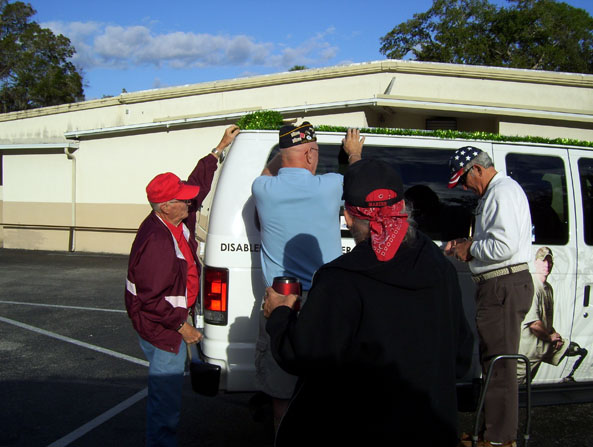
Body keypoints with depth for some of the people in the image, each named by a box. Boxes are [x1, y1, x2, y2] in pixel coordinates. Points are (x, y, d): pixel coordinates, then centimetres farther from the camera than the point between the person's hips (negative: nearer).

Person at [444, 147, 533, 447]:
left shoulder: (502, 192, -13)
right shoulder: (496, 192, 20)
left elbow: (504, 246, -24)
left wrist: (470, 249, -9)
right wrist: (469, 246, 12)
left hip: (503, 287, -11)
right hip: (499, 287, 11)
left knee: (499, 365, -4)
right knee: (497, 363, 15)